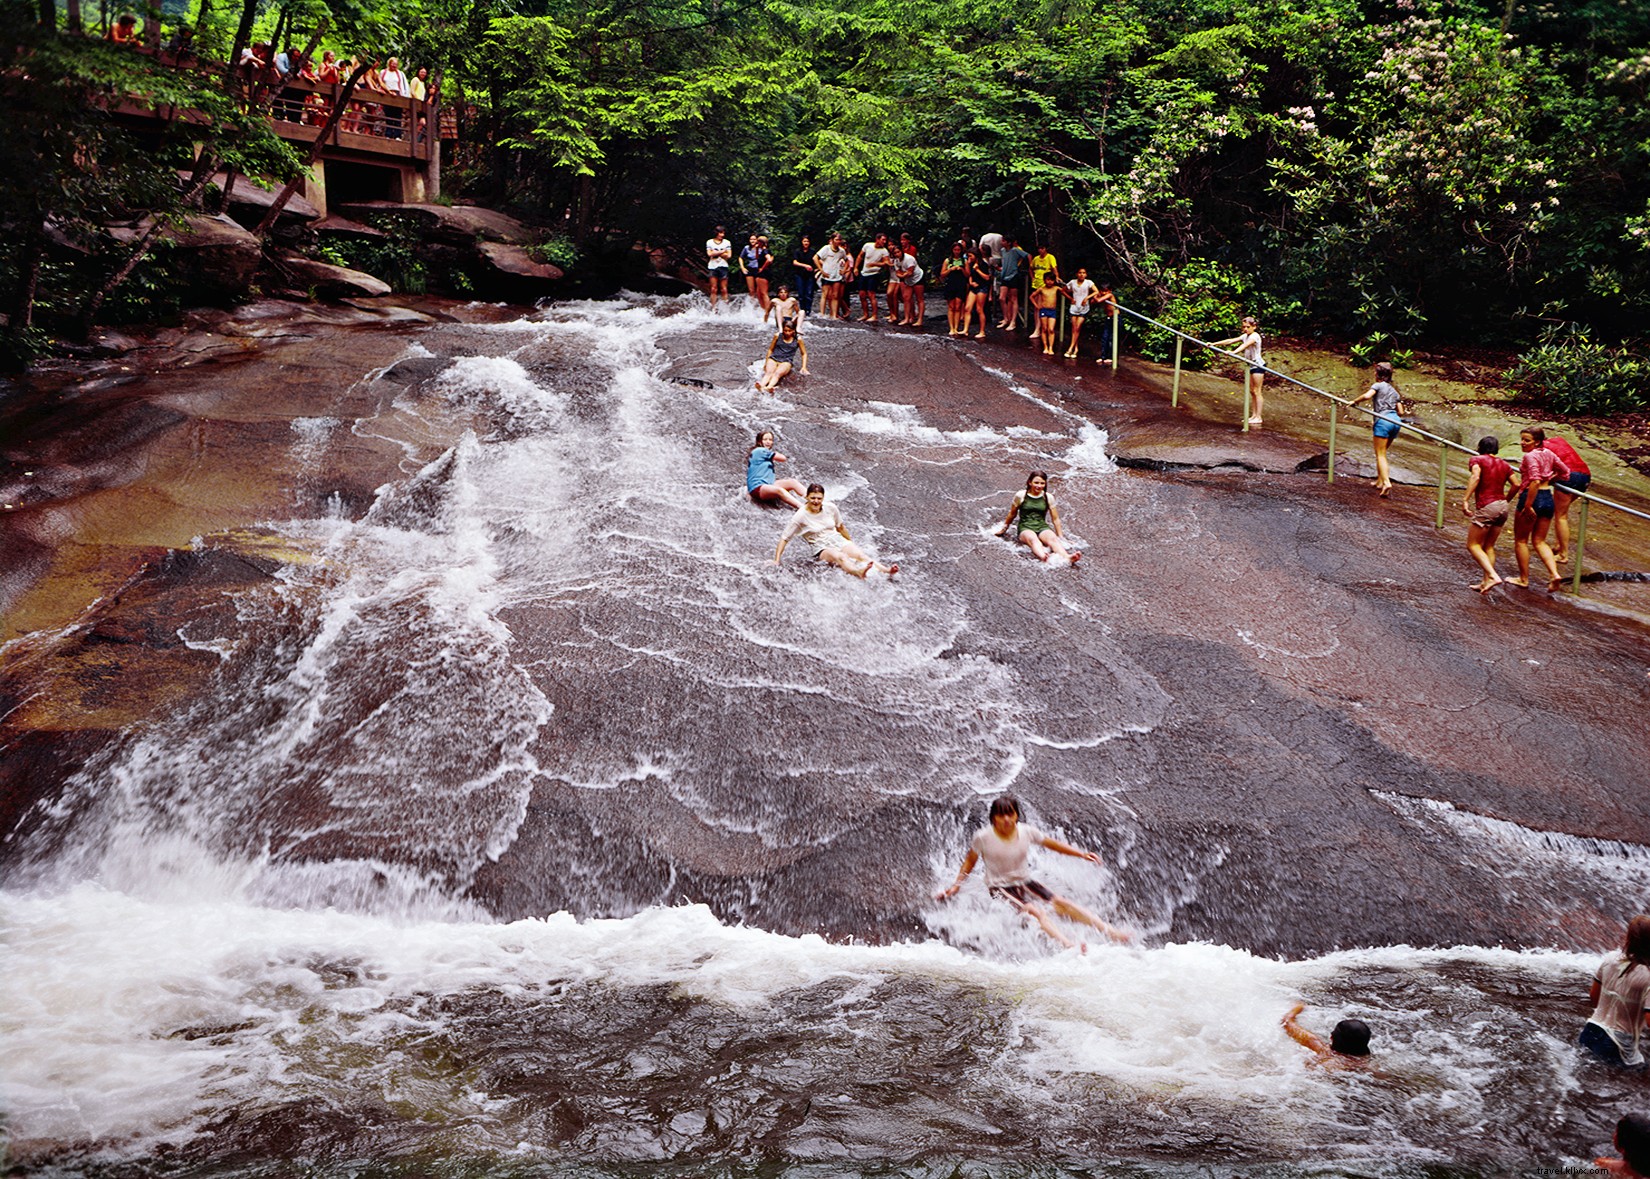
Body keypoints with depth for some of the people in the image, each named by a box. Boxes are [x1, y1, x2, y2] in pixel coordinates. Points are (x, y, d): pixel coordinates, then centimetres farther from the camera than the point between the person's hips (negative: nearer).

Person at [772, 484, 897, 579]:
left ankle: (886, 570, -46)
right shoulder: (801, 516, -10)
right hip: (822, 549, -5)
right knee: (841, 557, -38)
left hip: (838, 541, 5)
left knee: (860, 555, -25)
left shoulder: (830, 508, 2)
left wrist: (851, 544, 26)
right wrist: (777, 560, -14)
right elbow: (784, 538, -7)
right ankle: (858, 572, -69)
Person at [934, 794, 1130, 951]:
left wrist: (1081, 853, 6)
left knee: (1060, 902, -14)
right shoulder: (983, 837, -16)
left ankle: (1109, 931, -15)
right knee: (1035, 911, -29)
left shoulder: (1026, 831, -7)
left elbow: (1051, 844, 7)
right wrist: (957, 884, -1)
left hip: (1025, 882, 4)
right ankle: (1068, 945, -46)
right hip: (999, 887, -4)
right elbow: (970, 860, 1)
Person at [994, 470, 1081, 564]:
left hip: (1042, 527, 2)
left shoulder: (1048, 497, 10)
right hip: (1025, 528, -2)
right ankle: (1043, 556, -72)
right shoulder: (1020, 496, 4)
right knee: (1033, 539, -39)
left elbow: (1055, 519, 15)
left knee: (1053, 538, -33)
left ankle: (1067, 557, -62)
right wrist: (1004, 528, 27)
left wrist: (1061, 537, 13)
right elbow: (1012, 514, 18)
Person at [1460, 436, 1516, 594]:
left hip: (1485, 507, -6)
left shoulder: (1478, 460, -2)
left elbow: (1475, 477, -20)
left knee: (1473, 545, 1)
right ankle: (1485, 582, 12)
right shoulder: (1504, 464, 14)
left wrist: (1465, 500, -25)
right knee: (1489, 546, 15)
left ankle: (1493, 576, -15)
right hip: (1502, 507, 6)